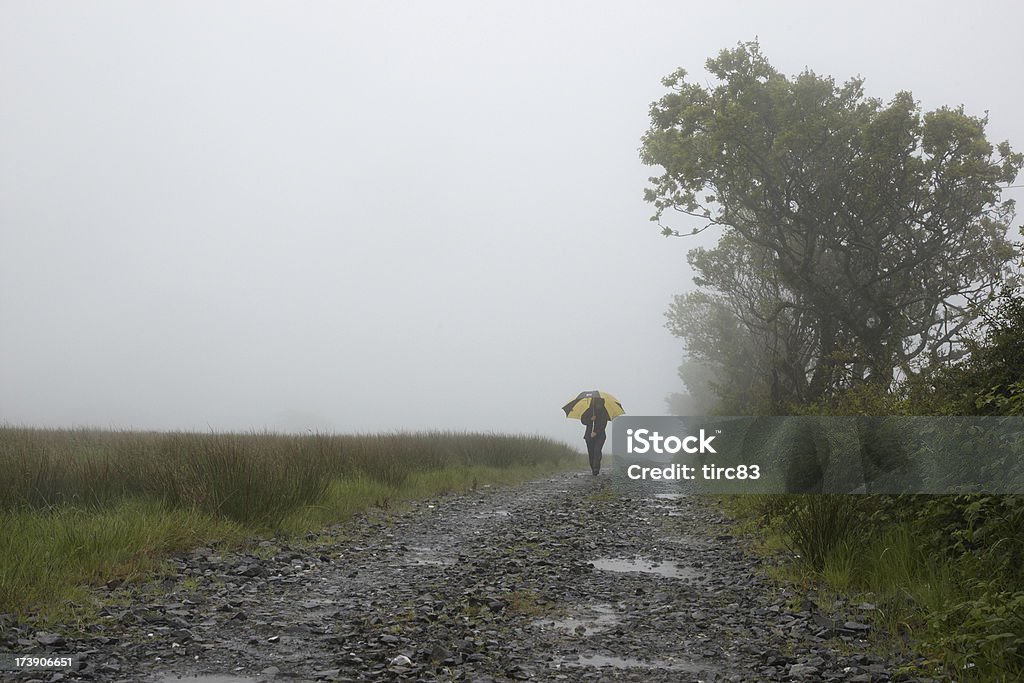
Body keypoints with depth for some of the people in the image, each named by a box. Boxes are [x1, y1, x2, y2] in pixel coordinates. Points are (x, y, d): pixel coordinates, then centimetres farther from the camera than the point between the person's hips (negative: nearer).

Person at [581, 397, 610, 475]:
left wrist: (596, 432, -14)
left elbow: (603, 425, -3)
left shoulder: (604, 412, 1)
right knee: (591, 453, 1)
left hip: (600, 435, -2)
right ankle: (593, 469, 13)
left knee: (597, 450, -20)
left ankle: (596, 468, -25)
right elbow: (583, 420, 3)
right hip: (589, 436, 2)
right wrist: (590, 419, -16)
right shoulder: (589, 411, 4)